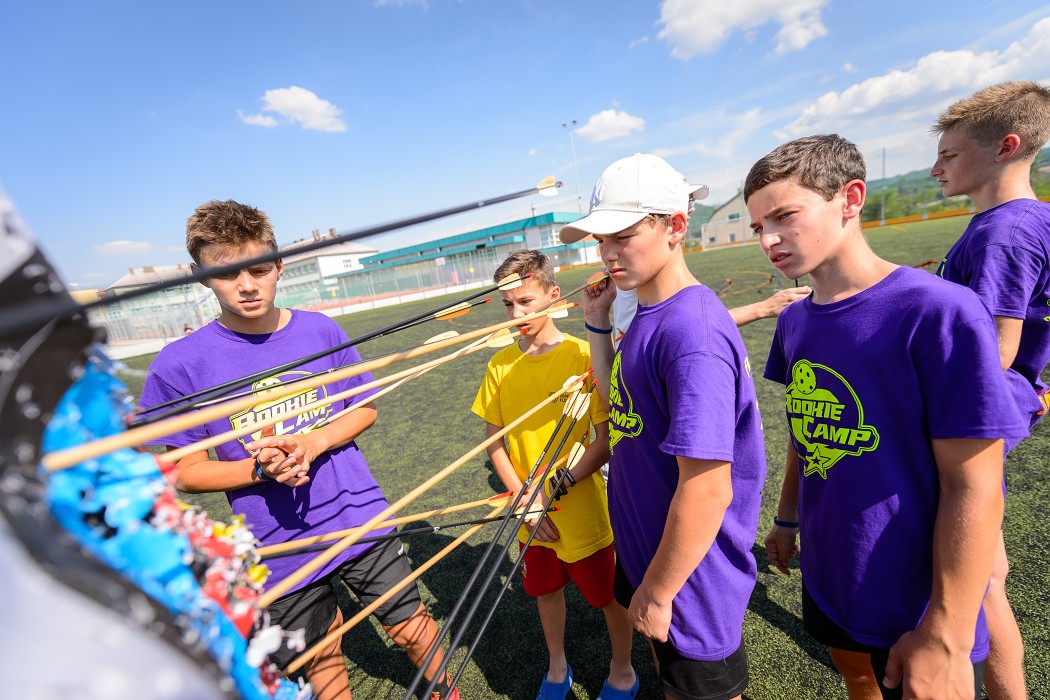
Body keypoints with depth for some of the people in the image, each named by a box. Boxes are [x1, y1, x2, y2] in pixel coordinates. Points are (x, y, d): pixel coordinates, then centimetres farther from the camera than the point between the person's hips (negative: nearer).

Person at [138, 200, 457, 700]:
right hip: (281, 550, -1)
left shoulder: (320, 330, -7)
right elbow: (185, 472, -5)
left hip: (361, 521, 1)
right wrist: (261, 469, -23)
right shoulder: (179, 366, -12)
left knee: (412, 628, 17)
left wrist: (313, 442, -16)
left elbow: (365, 409, 2)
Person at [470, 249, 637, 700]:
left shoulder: (582, 355, -17)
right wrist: (524, 502, -8)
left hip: (582, 512, -3)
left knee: (608, 596, 17)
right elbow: (495, 443, -1)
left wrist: (557, 487, -23)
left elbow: (606, 439, -15)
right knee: (546, 591, 24)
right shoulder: (501, 364, -5)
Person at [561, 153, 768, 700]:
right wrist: (597, 324, 1)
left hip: (689, 574, -8)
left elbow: (708, 491, -29)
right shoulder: (648, 316, -2)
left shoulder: (692, 331, -30)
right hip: (645, 549, 8)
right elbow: (619, 402, 11)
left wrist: (657, 592, -17)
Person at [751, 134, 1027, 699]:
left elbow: (974, 488, -21)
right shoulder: (795, 320, -4)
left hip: (914, 604, -5)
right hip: (826, 573, 5)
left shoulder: (940, 314, -23)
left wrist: (945, 639, -17)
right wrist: (787, 519, 13)